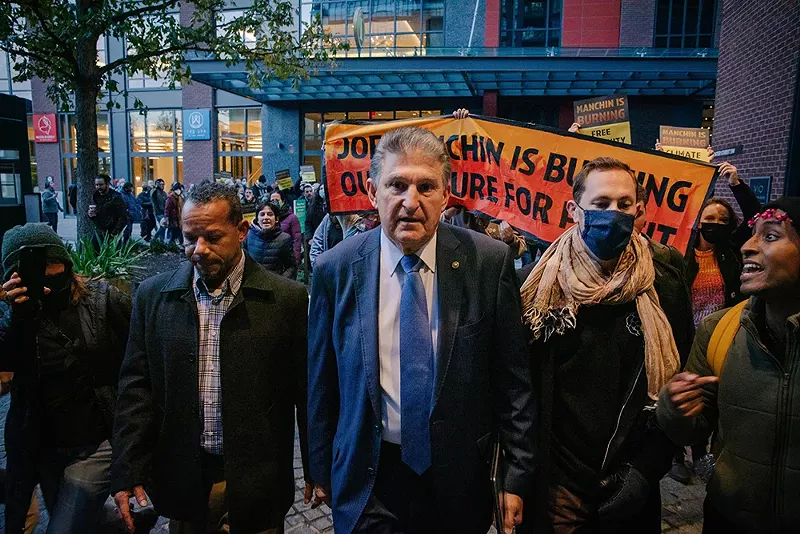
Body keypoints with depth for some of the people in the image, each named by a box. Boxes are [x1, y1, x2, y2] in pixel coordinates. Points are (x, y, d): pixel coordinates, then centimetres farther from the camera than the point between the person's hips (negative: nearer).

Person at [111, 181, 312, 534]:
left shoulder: (286, 299, -9)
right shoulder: (154, 295, -1)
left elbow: (307, 392, -5)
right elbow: (136, 388, 1)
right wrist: (128, 472, -2)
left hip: (257, 478, -2)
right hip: (183, 478, 2)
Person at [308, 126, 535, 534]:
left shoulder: (489, 261, -12)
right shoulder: (335, 268, -10)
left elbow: (512, 377, -5)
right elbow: (322, 382, -1)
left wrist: (516, 473, -2)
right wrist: (322, 471, 6)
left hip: (458, 475, 1)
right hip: (366, 479, 0)